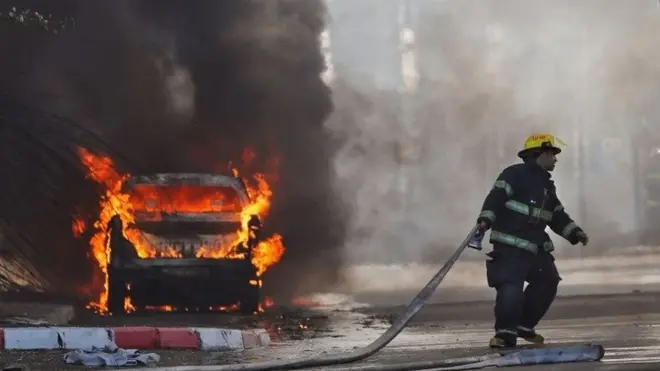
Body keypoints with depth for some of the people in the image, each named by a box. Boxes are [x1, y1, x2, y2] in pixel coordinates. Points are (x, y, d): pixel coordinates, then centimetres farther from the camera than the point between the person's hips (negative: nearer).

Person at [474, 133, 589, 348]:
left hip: (536, 247, 9)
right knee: (511, 288, -19)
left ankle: (524, 325, 20)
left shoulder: (547, 186, 20)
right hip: (509, 245, -9)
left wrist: (574, 233, 12)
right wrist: (485, 220, -30)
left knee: (547, 282, 8)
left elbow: (558, 216, 24)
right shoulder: (515, 174, -6)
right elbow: (496, 197, -16)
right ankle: (506, 332, -11)